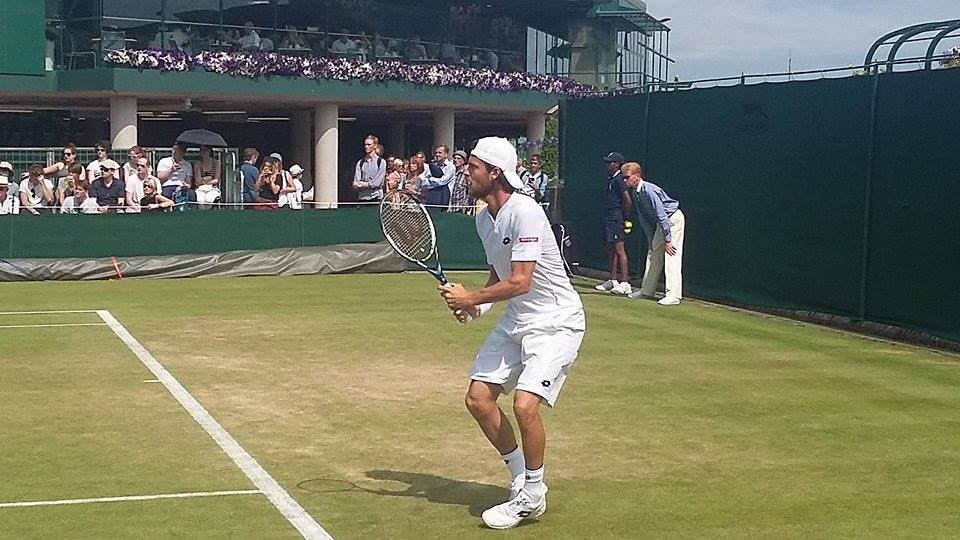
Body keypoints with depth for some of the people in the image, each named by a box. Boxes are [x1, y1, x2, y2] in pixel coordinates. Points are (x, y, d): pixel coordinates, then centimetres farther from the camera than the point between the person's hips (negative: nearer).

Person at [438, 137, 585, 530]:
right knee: (478, 399, 2)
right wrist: (479, 305, 1)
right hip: (516, 320, 9)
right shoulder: (483, 219, 5)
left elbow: (519, 282, -26)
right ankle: (522, 480, 20)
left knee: (525, 404, -21)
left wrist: (471, 298, -16)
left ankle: (532, 497, 2)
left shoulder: (525, 213, -23)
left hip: (556, 321, -9)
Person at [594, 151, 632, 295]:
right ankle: (612, 281, 20)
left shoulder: (619, 179, -13)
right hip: (608, 218, 10)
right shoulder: (610, 179, 15)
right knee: (611, 250, 13)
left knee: (619, 250, -10)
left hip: (616, 219, -10)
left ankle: (625, 284, -10)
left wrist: (624, 215, -8)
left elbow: (628, 202, -18)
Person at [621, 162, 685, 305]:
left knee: (672, 256, -15)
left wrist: (667, 240, -27)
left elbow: (661, 215, -27)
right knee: (653, 253, 13)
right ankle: (647, 290, 22)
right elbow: (646, 220, 13)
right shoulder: (638, 193, 4)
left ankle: (673, 295, -18)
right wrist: (651, 240, 13)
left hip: (674, 219, -10)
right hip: (661, 223, 10)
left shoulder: (648, 190, -25)